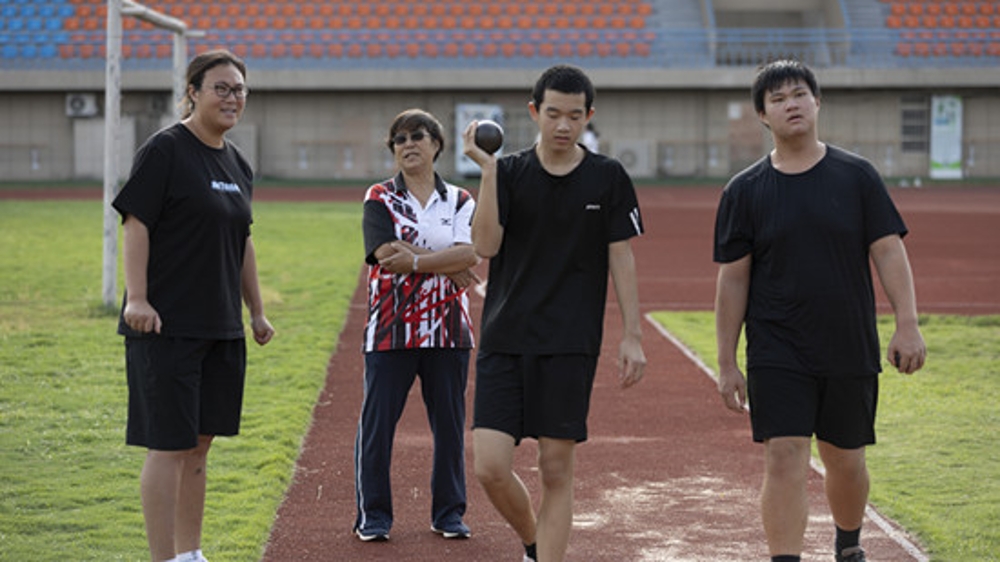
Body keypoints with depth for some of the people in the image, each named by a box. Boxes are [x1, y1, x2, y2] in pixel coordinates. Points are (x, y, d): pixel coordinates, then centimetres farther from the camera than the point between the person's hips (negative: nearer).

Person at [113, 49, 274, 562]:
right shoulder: (164, 150, -8)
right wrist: (137, 299, -22)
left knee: (199, 443, 13)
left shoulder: (237, 164, 15)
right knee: (168, 445, -7)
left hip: (221, 327, 8)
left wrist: (257, 310, 22)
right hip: (167, 324, -8)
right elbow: (136, 225, -13)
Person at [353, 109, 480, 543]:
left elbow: (469, 253, -8)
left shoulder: (459, 201, 9)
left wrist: (417, 261, -20)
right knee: (377, 422, -2)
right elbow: (387, 254, -11)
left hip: (448, 330, 2)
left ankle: (449, 513, 18)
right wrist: (450, 266, -12)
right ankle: (373, 515, 9)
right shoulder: (379, 198, 4)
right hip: (390, 328, -2)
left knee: (450, 422, 6)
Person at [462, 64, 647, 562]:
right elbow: (486, 245, -8)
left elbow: (620, 258, 5)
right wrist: (487, 169, -14)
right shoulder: (509, 172, 4)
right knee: (489, 467, -5)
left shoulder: (608, 178, 4)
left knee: (557, 470, 0)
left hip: (572, 345, -1)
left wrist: (632, 336, -1)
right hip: (505, 339, 1)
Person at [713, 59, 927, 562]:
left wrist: (907, 324, -11)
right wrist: (727, 363, 0)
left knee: (845, 460, 13)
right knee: (784, 459, -12)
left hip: (851, 350, 1)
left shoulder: (857, 176, 2)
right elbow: (732, 279, 2)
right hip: (777, 355, -1)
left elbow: (889, 251, 0)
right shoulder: (745, 190, 1)